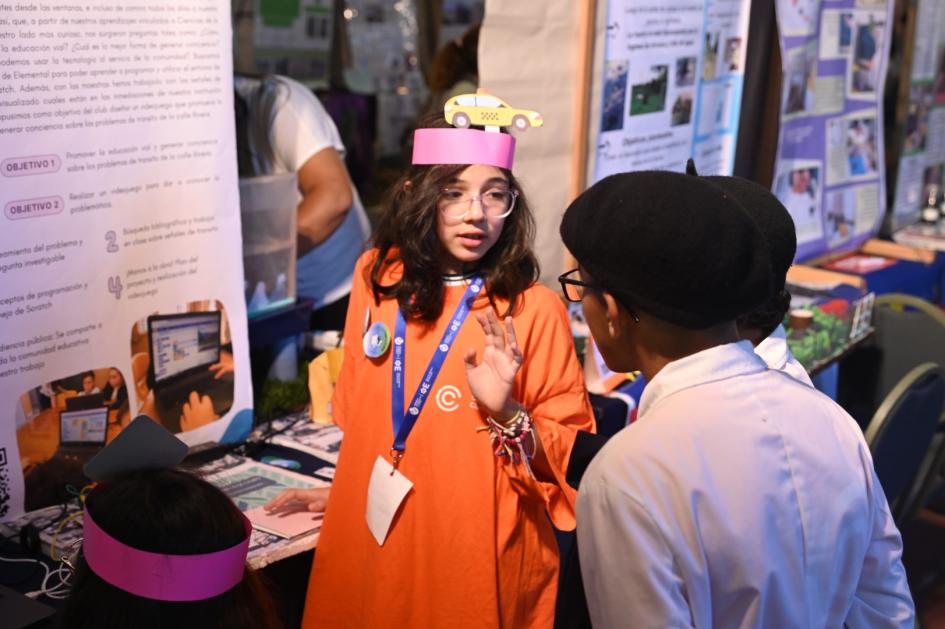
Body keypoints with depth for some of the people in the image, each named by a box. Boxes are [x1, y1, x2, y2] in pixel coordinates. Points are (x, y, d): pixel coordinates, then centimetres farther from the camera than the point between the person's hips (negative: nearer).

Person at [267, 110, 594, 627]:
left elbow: (570, 455, -10)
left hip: (476, 551, -4)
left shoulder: (533, 307, -15)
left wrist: (508, 414, -26)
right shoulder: (376, 274, -2)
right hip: (371, 537, 4)